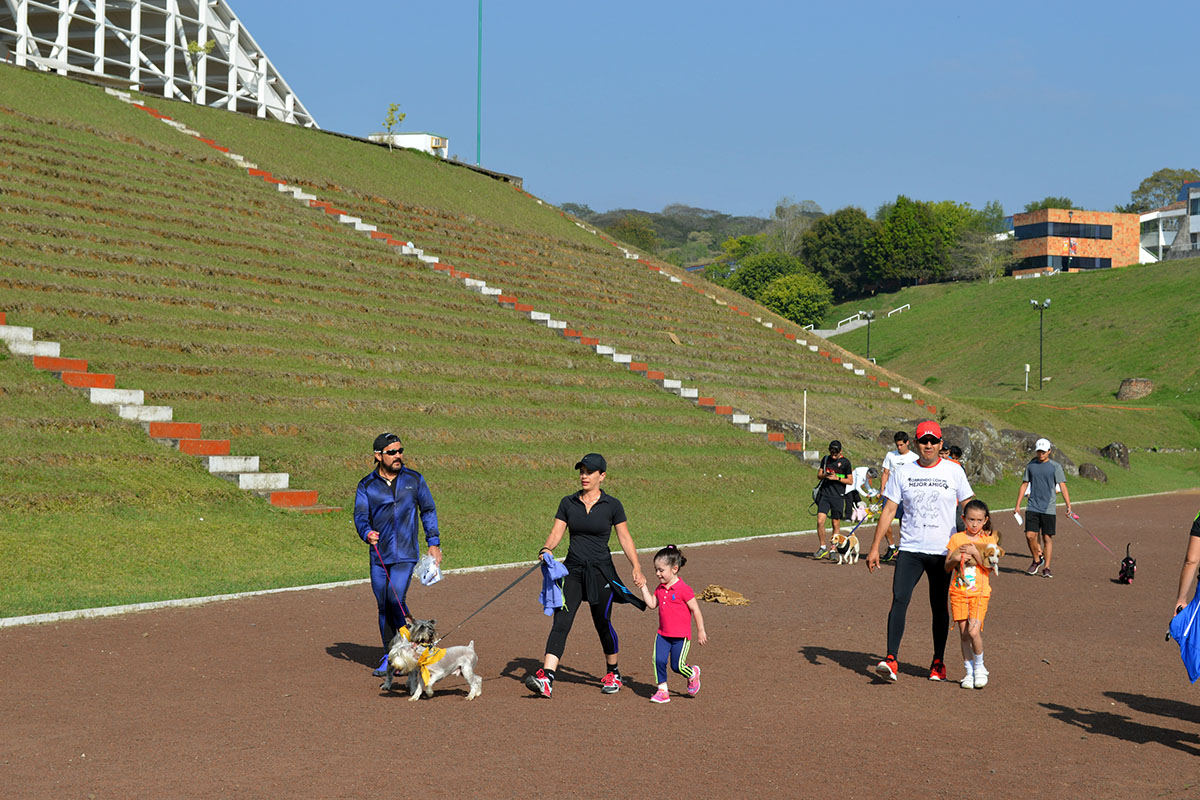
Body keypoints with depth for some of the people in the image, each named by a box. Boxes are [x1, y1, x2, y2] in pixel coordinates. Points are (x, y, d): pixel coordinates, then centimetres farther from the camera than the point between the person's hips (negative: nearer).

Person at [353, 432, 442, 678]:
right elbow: (360, 515, -2)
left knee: (395, 600, -17)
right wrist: (367, 533, -24)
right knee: (383, 605, 6)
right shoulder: (367, 485, 4)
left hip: (406, 554, -2)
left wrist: (434, 543, 6)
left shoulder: (414, 479, 5)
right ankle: (390, 656, 17)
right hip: (378, 555, 2)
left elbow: (428, 511, 12)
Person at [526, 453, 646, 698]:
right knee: (560, 622, -10)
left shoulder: (612, 505, -1)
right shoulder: (568, 503, 5)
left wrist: (636, 568, -9)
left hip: (601, 571, -2)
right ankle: (546, 678, -20)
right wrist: (547, 549, -20)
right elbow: (556, 533, 2)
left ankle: (613, 673, 30)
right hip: (573, 569, 2)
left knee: (603, 624, 8)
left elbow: (625, 538, 1)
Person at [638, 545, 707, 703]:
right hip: (663, 634, 6)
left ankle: (693, 673, 31)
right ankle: (662, 690, 3)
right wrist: (644, 587, 1)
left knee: (677, 666, -1)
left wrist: (701, 631, -6)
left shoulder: (684, 589, -15)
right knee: (659, 660, -9)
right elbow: (652, 604, 6)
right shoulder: (660, 588, 6)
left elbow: (696, 610, -10)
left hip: (681, 636, -6)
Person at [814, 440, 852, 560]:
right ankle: (823, 547, 5)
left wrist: (837, 478, -13)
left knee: (836, 524, 3)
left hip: (838, 496, -2)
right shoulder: (825, 459, 10)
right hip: (824, 494, 2)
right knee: (820, 521, -9)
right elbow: (819, 474, 15)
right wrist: (825, 475, -7)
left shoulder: (845, 462, -1)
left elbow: (850, 480, 2)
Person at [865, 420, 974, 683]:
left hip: (943, 551, 0)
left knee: (940, 607, 6)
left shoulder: (954, 471, 2)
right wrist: (875, 547, 0)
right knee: (899, 599, -13)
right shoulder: (902, 472, 5)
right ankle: (891, 660, -17)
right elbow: (889, 509, 6)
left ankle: (938, 662, 18)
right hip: (910, 549, 0)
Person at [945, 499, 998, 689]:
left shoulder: (988, 540, 3)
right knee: (963, 633, 3)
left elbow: (989, 567, -7)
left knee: (974, 631, -14)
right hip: (958, 591, 2)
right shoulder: (956, 539, 5)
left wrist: (975, 552, -17)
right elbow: (947, 567, 6)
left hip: (979, 592, -2)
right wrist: (955, 559, -13)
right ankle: (969, 672, 14)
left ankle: (979, 667, 7)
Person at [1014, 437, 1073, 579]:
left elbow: (1063, 487, -2)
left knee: (1047, 538, 0)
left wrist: (1068, 505, -11)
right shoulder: (1030, 465, 9)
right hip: (1032, 507, 2)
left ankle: (1046, 567, 7)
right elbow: (1024, 485, 14)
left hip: (1049, 509, -2)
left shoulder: (1055, 466, 1)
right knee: (1030, 535, -7)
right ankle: (1037, 560, 15)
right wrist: (1017, 505, 10)